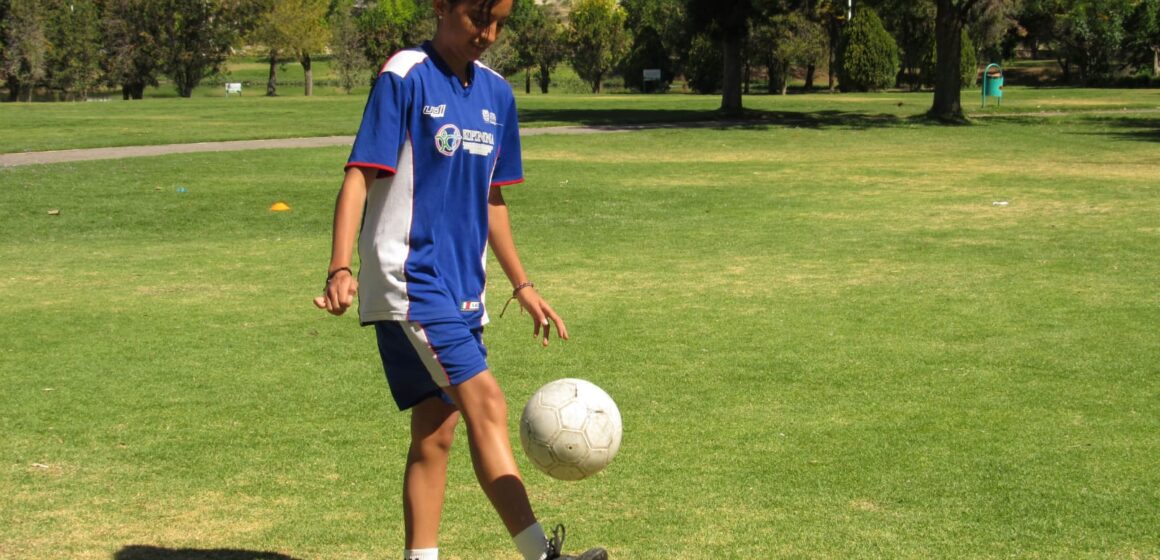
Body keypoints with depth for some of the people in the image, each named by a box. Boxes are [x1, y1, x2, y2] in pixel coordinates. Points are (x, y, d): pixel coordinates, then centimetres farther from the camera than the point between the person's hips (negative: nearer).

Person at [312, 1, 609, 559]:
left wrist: (522, 286, 21)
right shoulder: (404, 77, -8)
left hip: (461, 288, 7)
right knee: (485, 403, -17)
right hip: (409, 279, -7)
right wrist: (340, 270, -23)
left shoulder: (496, 93, 12)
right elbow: (359, 176, -13)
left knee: (435, 433, 8)